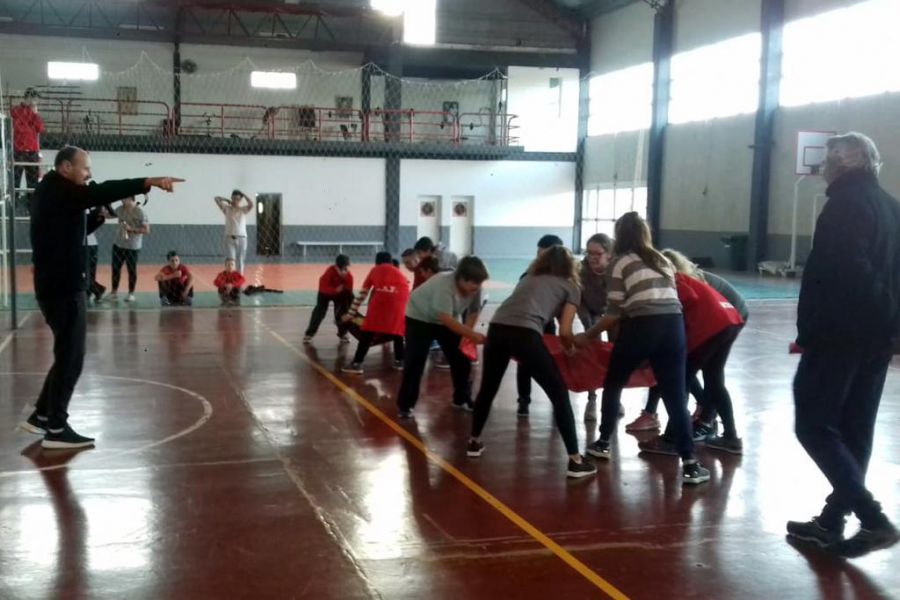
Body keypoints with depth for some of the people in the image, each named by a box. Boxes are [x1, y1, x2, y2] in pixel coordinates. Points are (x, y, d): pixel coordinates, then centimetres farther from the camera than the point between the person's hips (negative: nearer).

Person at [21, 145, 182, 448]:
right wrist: (150, 182, -36)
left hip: (59, 285, 10)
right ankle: (56, 429, 4)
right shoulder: (56, 189, -14)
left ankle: (42, 415, 26)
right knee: (70, 356, -3)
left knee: (67, 354, 18)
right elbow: (101, 192, -29)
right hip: (63, 288, -10)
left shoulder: (54, 192, 16)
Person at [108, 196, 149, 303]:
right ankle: (114, 292, 24)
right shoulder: (120, 209, 3)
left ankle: (131, 293, 17)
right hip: (118, 244, 6)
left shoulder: (139, 212, -15)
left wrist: (131, 229, -22)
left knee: (131, 270, 3)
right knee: (115, 268, 11)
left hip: (133, 247, -6)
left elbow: (146, 230, -16)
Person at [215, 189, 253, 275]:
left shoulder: (244, 209, 5)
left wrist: (243, 194, -4)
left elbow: (251, 204, -14)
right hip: (229, 238, -1)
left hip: (241, 238, 1)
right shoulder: (227, 209, 6)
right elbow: (216, 199, 1)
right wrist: (226, 200, 8)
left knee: (240, 261, 4)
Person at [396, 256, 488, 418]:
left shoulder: (475, 288, -20)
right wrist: (472, 335, -48)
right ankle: (405, 405, -1)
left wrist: (467, 333, -19)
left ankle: (462, 399, 19)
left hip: (447, 320, 6)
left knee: (462, 358, 3)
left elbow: (474, 312, -4)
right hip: (420, 317, -6)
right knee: (415, 362, -12)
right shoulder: (444, 284, -40)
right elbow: (446, 319, -44)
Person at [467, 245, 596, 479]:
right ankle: (575, 461, 4)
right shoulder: (571, 287, 20)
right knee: (559, 393, 6)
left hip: (497, 327, 5)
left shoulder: (529, 277, 34)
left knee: (488, 387, 26)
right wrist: (571, 348, 31)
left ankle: (474, 442, 40)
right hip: (525, 332, -5)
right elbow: (564, 332, 11)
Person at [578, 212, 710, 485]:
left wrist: (588, 335, 12)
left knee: (613, 385, 19)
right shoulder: (663, 260, 20)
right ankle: (690, 465, -3)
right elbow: (669, 296, 17)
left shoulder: (621, 262, 5)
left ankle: (603, 444, 28)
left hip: (641, 327, -4)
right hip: (673, 325, 4)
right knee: (676, 396, 4)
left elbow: (614, 312, 1)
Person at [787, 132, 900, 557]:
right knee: (855, 431, 11)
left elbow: (828, 274, -22)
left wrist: (808, 330, -18)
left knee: (813, 424, -4)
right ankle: (833, 520, 18)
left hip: (840, 333, -9)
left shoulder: (845, 204, -12)